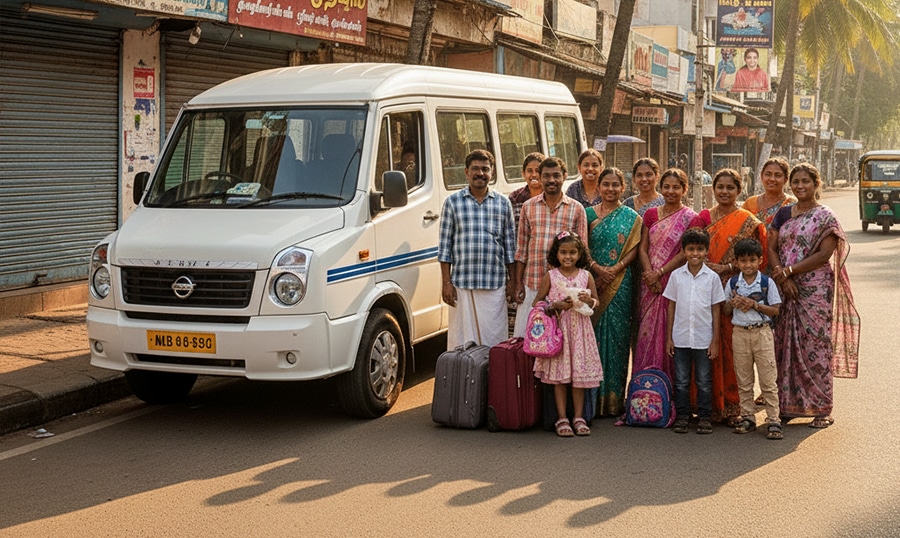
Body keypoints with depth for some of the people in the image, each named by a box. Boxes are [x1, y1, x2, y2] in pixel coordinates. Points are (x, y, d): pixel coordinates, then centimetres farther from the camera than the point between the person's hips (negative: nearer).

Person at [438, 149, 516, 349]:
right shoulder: (453, 202, 4)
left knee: (494, 340, 2)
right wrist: (446, 283, -2)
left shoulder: (503, 203, 9)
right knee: (461, 339, 0)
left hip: (495, 285, 1)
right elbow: (445, 244, 4)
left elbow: (510, 244, 12)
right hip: (461, 284, -1)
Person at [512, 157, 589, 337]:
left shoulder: (576, 209, 3)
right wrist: (518, 283, 5)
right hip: (532, 283, 1)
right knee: (524, 336, 2)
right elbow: (521, 249, 9)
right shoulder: (529, 207, 7)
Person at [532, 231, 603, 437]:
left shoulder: (586, 276, 6)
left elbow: (597, 301, 13)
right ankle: (562, 419, 5)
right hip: (558, 329, -2)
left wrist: (589, 300, -10)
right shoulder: (550, 277, 0)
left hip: (580, 329, 2)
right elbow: (537, 303, 3)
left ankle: (578, 417, 13)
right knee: (559, 375, -1)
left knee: (580, 374, 4)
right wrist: (557, 305, -12)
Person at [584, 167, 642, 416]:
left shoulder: (631, 217, 7)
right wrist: (598, 268, -12)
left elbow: (634, 249, 0)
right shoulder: (589, 214, 8)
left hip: (621, 284, 0)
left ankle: (614, 400, 6)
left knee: (617, 335, 0)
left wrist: (615, 269, -13)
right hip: (593, 282, 1)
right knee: (594, 334, -1)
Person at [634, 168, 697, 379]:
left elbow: (685, 253, -8)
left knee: (669, 333, -3)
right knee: (647, 331, 3)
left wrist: (659, 273, -13)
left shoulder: (689, 217, -2)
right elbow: (643, 248, 8)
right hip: (650, 284, 4)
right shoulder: (651, 214, 11)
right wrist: (649, 274, -8)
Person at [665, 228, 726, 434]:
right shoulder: (676, 275, 2)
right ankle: (682, 416, 17)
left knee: (704, 382, 6)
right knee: (681, 381, 7)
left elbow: (716, 310, 1)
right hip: (680, 338, 1)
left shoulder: (712, 277, -1)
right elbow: (671, 307, 6)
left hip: (704, 339, -1)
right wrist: (668, 337, 3)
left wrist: (715, 341, -2)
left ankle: (704, 417, 15)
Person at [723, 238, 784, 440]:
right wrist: (733, 303, -11)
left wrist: (755, 305, -16)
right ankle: (748, 417, 17)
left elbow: (775, 310, -3)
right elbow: (725, 311, 10)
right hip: (740, 333, 3)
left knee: (768, 379, -3)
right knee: (743, 380, 8)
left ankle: (773, 420, 0)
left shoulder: (767, 283, -1)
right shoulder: (732, 283, 5)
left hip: (762, 332, -3)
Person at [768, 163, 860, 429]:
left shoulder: (825, 216, -3)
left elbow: (825, 254, -11)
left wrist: (789, 271, -15)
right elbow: (772, 248, 7)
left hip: (815, 289, -5)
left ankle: (822, 409, 2)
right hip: (785, 288, 5)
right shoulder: (783, 214, 13)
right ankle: (788, 404, 14)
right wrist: (783, 279, -9)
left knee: (815, 346, -4)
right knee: (785, 345, 5)